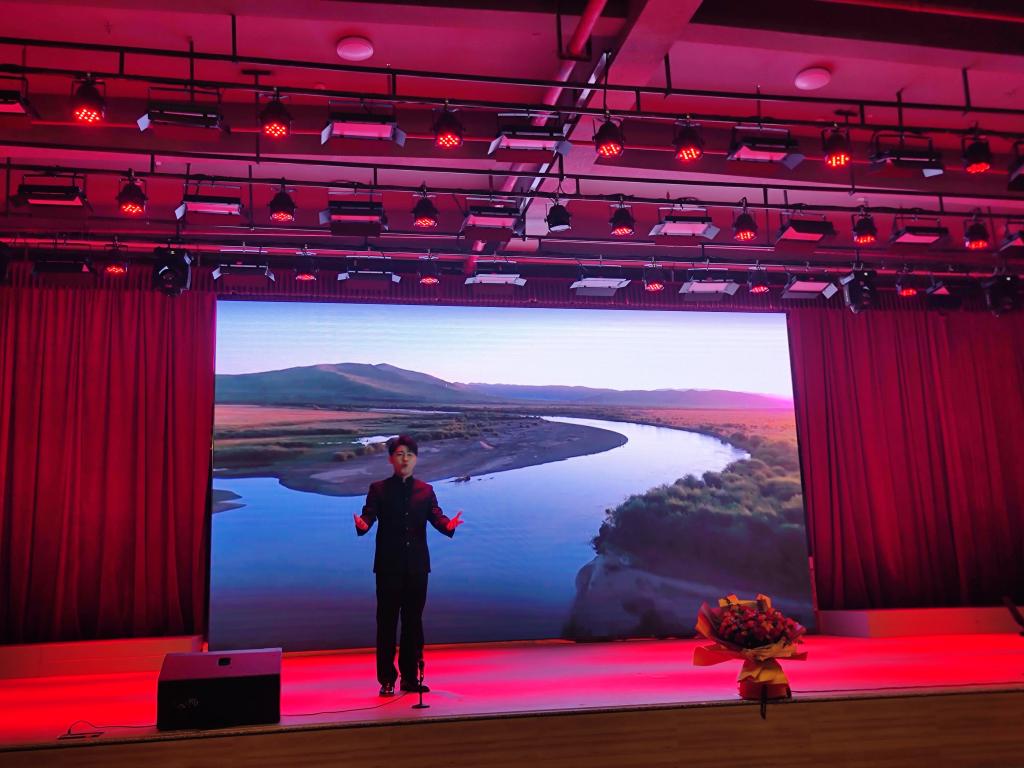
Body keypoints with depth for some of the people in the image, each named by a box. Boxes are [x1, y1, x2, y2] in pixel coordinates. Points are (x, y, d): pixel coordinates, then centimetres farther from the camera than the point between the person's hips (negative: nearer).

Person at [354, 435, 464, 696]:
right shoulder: (378, 489, 3)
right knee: (387, 622, 2)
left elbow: (436, 517, -3)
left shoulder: (425, 490, 9)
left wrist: (448, 525, -26)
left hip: (417, 566, 2)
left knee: (413, 621, 8)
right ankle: (387, 680, 9)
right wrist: (362, 525, -34)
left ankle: (410, 677, 18)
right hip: (389, 565, -2)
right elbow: (369, 516, -10)